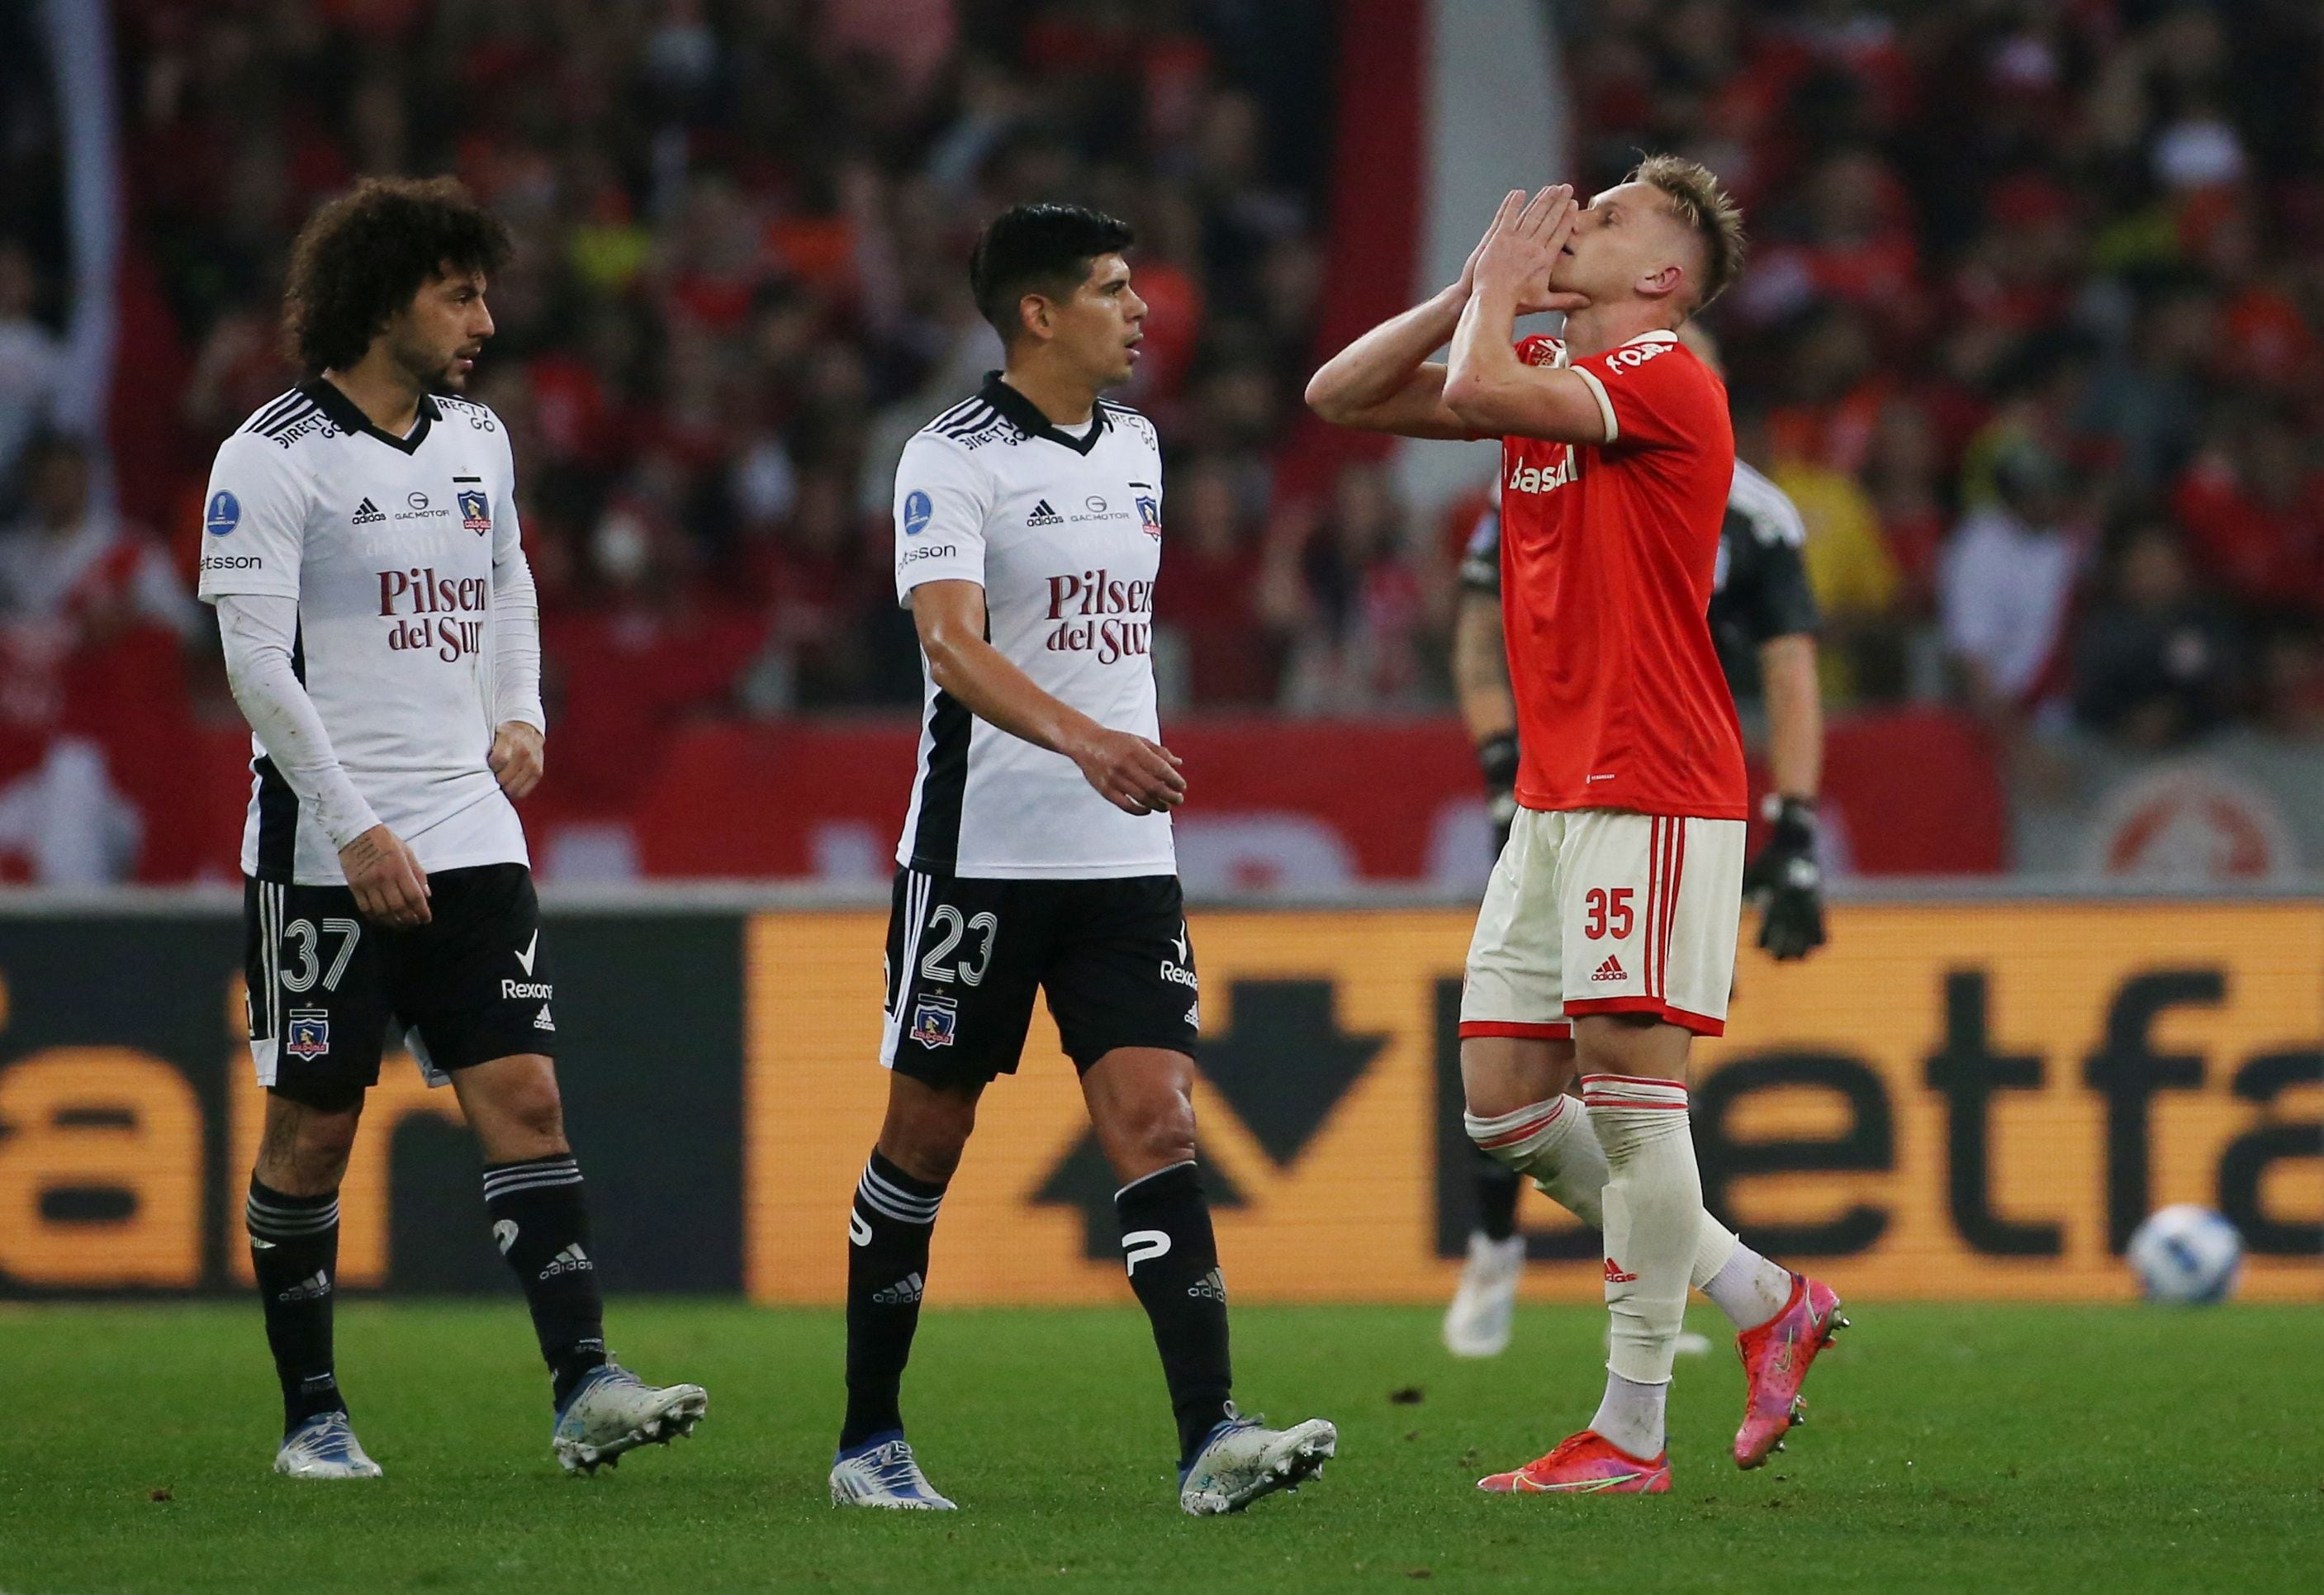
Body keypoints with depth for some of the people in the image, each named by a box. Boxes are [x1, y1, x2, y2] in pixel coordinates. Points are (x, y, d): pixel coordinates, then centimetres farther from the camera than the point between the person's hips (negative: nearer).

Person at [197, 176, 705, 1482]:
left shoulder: (477, 440, 11)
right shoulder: (275, 458, -9)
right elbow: (256, 662, -14)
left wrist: (520, 714, 14)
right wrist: (356, 830, -19)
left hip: (469, 835, 5)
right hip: (324, 848, -5)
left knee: (524, 1093, -7)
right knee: (314, 1125, 2)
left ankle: (585, 1387, -15)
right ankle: (312, 1414, 13)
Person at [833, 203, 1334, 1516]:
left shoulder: (1135, 446, 12)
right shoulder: (953, 459, -10)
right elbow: (951, 644, -25)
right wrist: (1083, 740, -39)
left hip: (1123, 855, 5)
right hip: (981, 851, -5)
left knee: (1158, 1124, -8)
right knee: (928, 1135, 6)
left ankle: (1210, 1437, -17)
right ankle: (870, 1440, 18)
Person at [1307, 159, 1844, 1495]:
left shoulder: (1666, 380, -11)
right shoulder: (1548, 375, 16)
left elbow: (1482, 393, -25)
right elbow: (1340, 396, 16)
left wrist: (1497, 290, -6)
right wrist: (1474, 293, 6)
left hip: (1652, 794, -9)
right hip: (1555, 795, 9)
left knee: (1628, 1078, -10)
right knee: (1504, 1101, 6)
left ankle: (1633, 1433, -8)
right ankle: (1764, 1301, 17)